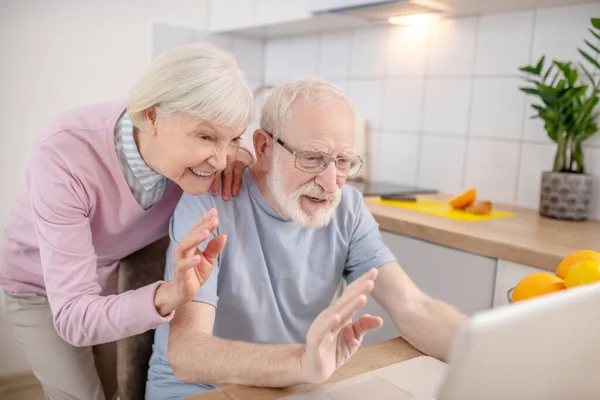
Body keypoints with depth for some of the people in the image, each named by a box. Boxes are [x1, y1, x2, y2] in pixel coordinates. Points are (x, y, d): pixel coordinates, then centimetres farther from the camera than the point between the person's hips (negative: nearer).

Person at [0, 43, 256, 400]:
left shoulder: (194, 143, -27)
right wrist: (168, 295, -57)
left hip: (125, 273, 4)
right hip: (43, 286, -3)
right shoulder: (65, 157, -40)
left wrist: (240, 154, -30)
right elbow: (73, 318, -39)